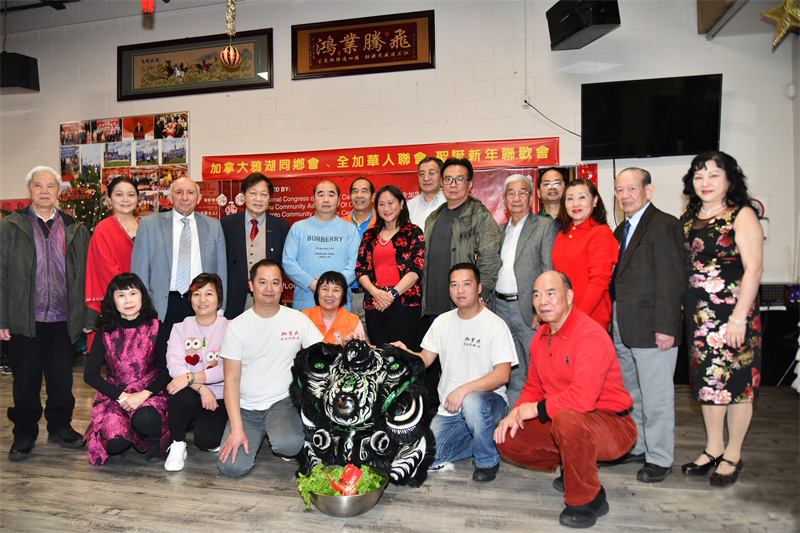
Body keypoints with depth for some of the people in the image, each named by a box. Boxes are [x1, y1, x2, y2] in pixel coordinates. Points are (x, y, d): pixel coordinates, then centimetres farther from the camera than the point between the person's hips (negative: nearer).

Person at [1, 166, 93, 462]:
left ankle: (60, 428, 25)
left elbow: (83, 276, 6)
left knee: (62, 378, 9)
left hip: (63, 319, 1)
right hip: (25, 319, -1)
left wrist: (87, 317, 2)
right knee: (25, 379, 7)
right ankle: (24, 434, 22)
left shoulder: (75, 229, 8)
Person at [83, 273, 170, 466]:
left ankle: (154, 440, 1)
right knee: (115, 443, -25)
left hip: (149, 394, -1)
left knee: (145, 419, -35)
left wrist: (143, 394, -18)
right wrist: (121, 396, -11)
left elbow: (167, 370, -4)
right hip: (113, 396, 2)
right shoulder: (106, 331, 2)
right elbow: (90, 374, -1)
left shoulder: (155, 328, -1)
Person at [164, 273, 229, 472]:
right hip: (189, 395, 2)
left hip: (218, 397, -2)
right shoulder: (180, 328, 7)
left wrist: (191, 377, -24)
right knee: (181, 394, -33)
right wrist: (201, 388, -23)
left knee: (207, 439, -25)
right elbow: (175, 365, -8)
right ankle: (177, 445, -7)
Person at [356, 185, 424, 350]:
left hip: (404, 303, -3)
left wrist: (393, 293, -12)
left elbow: (417, 269, -5)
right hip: (374, 305, 4)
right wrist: (376, 292, -7)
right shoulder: (370, 235, 17)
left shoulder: (413, 233, 5)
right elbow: (360, 269, 10)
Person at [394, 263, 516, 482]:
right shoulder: (442, 322, 9)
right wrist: (405, 353, -11)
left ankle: (488, 461, -11)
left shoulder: (495, 325, -8)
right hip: (449, 408, 5)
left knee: (472, 403, -39)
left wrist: (464, 390, -28)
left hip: (488, 398, -5)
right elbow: (425, 359, 10)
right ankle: (479, 439, 14)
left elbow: (503, 374, -17)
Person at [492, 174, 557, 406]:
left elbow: (550, 272, -8)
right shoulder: (500, 230, 17)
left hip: (528, 308, -5)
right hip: (501, 307, 5)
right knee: (513, 373, 13)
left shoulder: (545, 226, 0)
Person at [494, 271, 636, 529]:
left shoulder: (591, 335, -23)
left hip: (612, 426, -8)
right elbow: (533, 387, 13)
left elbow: (583, 398, -34)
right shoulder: (540, 338, 5)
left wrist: (538, 409, -20)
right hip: (560, 422, 8)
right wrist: (516, 412, -7)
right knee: (507, 441, -2)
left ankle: (588, 499, -14)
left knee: (567, 419, -39)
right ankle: (575, 463, 16)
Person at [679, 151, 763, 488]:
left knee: (736, 381, 4)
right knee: (707, 380, 12)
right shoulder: (688, 219, 10)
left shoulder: (742, 216, -7)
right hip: (698, 314, 6)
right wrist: (681, 311, 6)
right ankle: (713, 449, 26)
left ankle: (733, 455, 19)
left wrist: (739, 317, -18)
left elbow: (753, 268, -13)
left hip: (732, 312, -6)